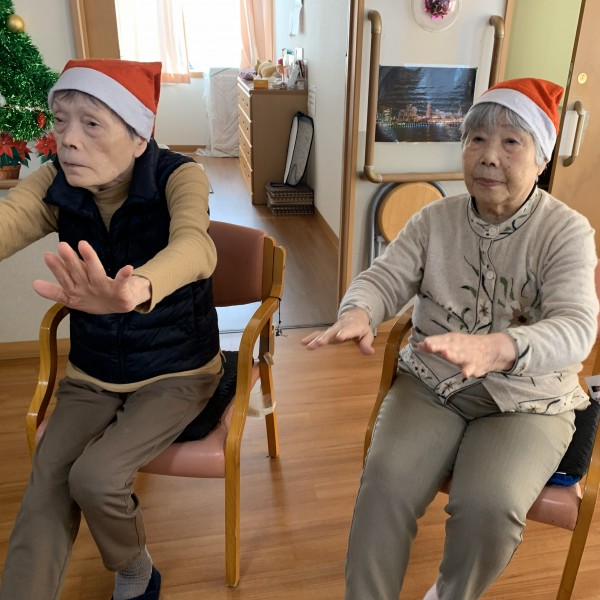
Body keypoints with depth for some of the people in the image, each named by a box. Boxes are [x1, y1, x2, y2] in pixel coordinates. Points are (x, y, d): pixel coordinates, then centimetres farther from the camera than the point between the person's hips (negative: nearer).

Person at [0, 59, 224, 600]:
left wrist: (137, 289, -65)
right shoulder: (54, 184, -9)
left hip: (176, 372, -3)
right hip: (91, 374, 4)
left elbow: (195, 245, -42)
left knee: (95, 476, -19)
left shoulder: (177, 176, -20)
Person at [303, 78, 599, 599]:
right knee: (386, 479, -24)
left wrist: (496, 349, -46)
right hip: (431, 384, 2)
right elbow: (385, 277, -4)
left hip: (526, 400, -2)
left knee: (488, 504, -26)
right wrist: (357, 313, -31)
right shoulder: (434, 219, 3)